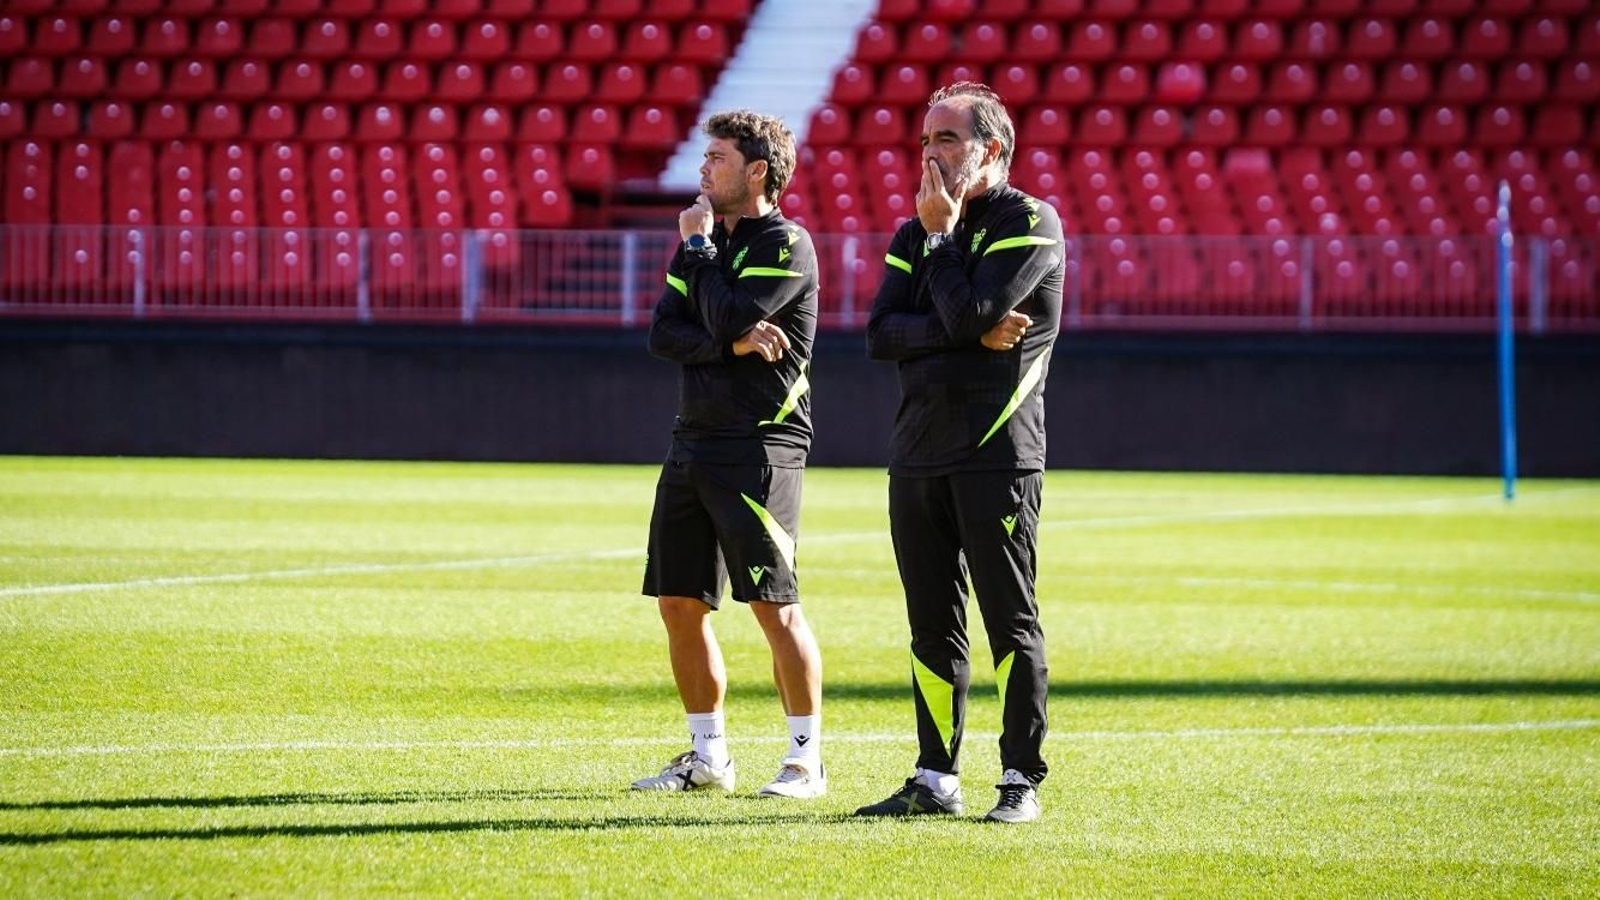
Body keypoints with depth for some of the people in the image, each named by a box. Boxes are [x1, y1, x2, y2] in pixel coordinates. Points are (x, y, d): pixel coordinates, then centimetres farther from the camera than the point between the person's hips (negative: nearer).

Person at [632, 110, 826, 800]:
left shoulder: (786, 245, -7)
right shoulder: (708, 238, 16)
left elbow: (727, 317, -20)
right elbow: (664, 335, 5)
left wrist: (698, 247, -6)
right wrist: (733, 343, -12)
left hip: (759, 448, -8)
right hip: (693, 441, 8)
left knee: (774, 605, -9)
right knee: (680, 604, 7)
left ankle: (807, 760, -2)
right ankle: (708, 757, 17)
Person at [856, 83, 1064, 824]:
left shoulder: (1031, 225, -5)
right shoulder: (914, 233, 15)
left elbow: (966, 313, -18)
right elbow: (880, 335, 1)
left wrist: (941, 234, -5)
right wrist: (974, 335, -13)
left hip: (997, 455, -6)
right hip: (917, 453, 6)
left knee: (1010, 621, -4)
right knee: (933, 624, 9)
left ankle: (1020, 780, 0)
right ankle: (936, 778, 14)